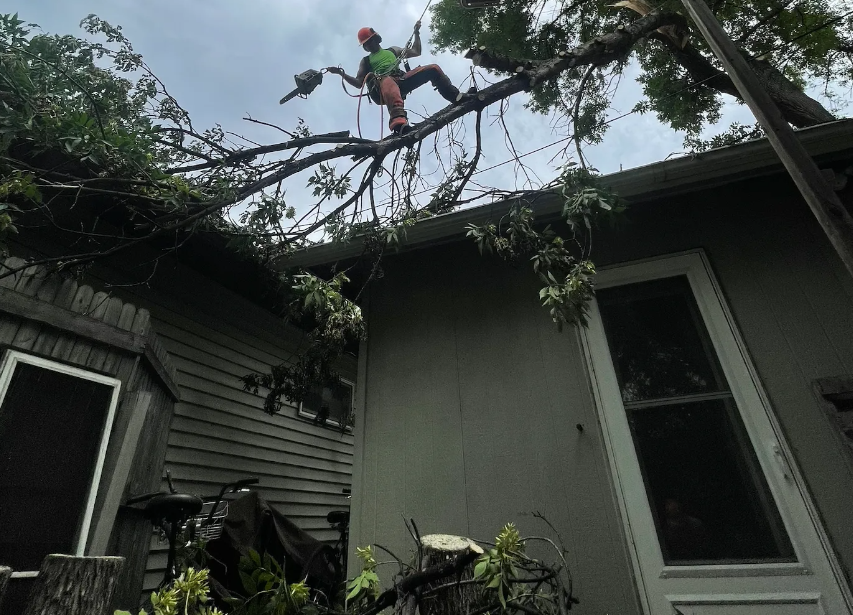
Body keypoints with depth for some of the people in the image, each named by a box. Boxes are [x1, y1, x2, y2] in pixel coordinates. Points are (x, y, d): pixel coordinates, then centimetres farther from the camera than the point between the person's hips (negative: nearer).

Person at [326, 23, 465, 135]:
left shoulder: (392, 50, 37)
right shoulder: (365, 61, 29)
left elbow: (416, 52, 38)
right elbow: (359, 83, 17)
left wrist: (417, 33, 32)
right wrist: (342, 74, 4)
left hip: (401, 81, 4)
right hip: (381, 84, -4)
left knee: (433, 68, -6)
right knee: (388, 82, -44)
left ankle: (456, 98, -15)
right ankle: (399, 124, -71)